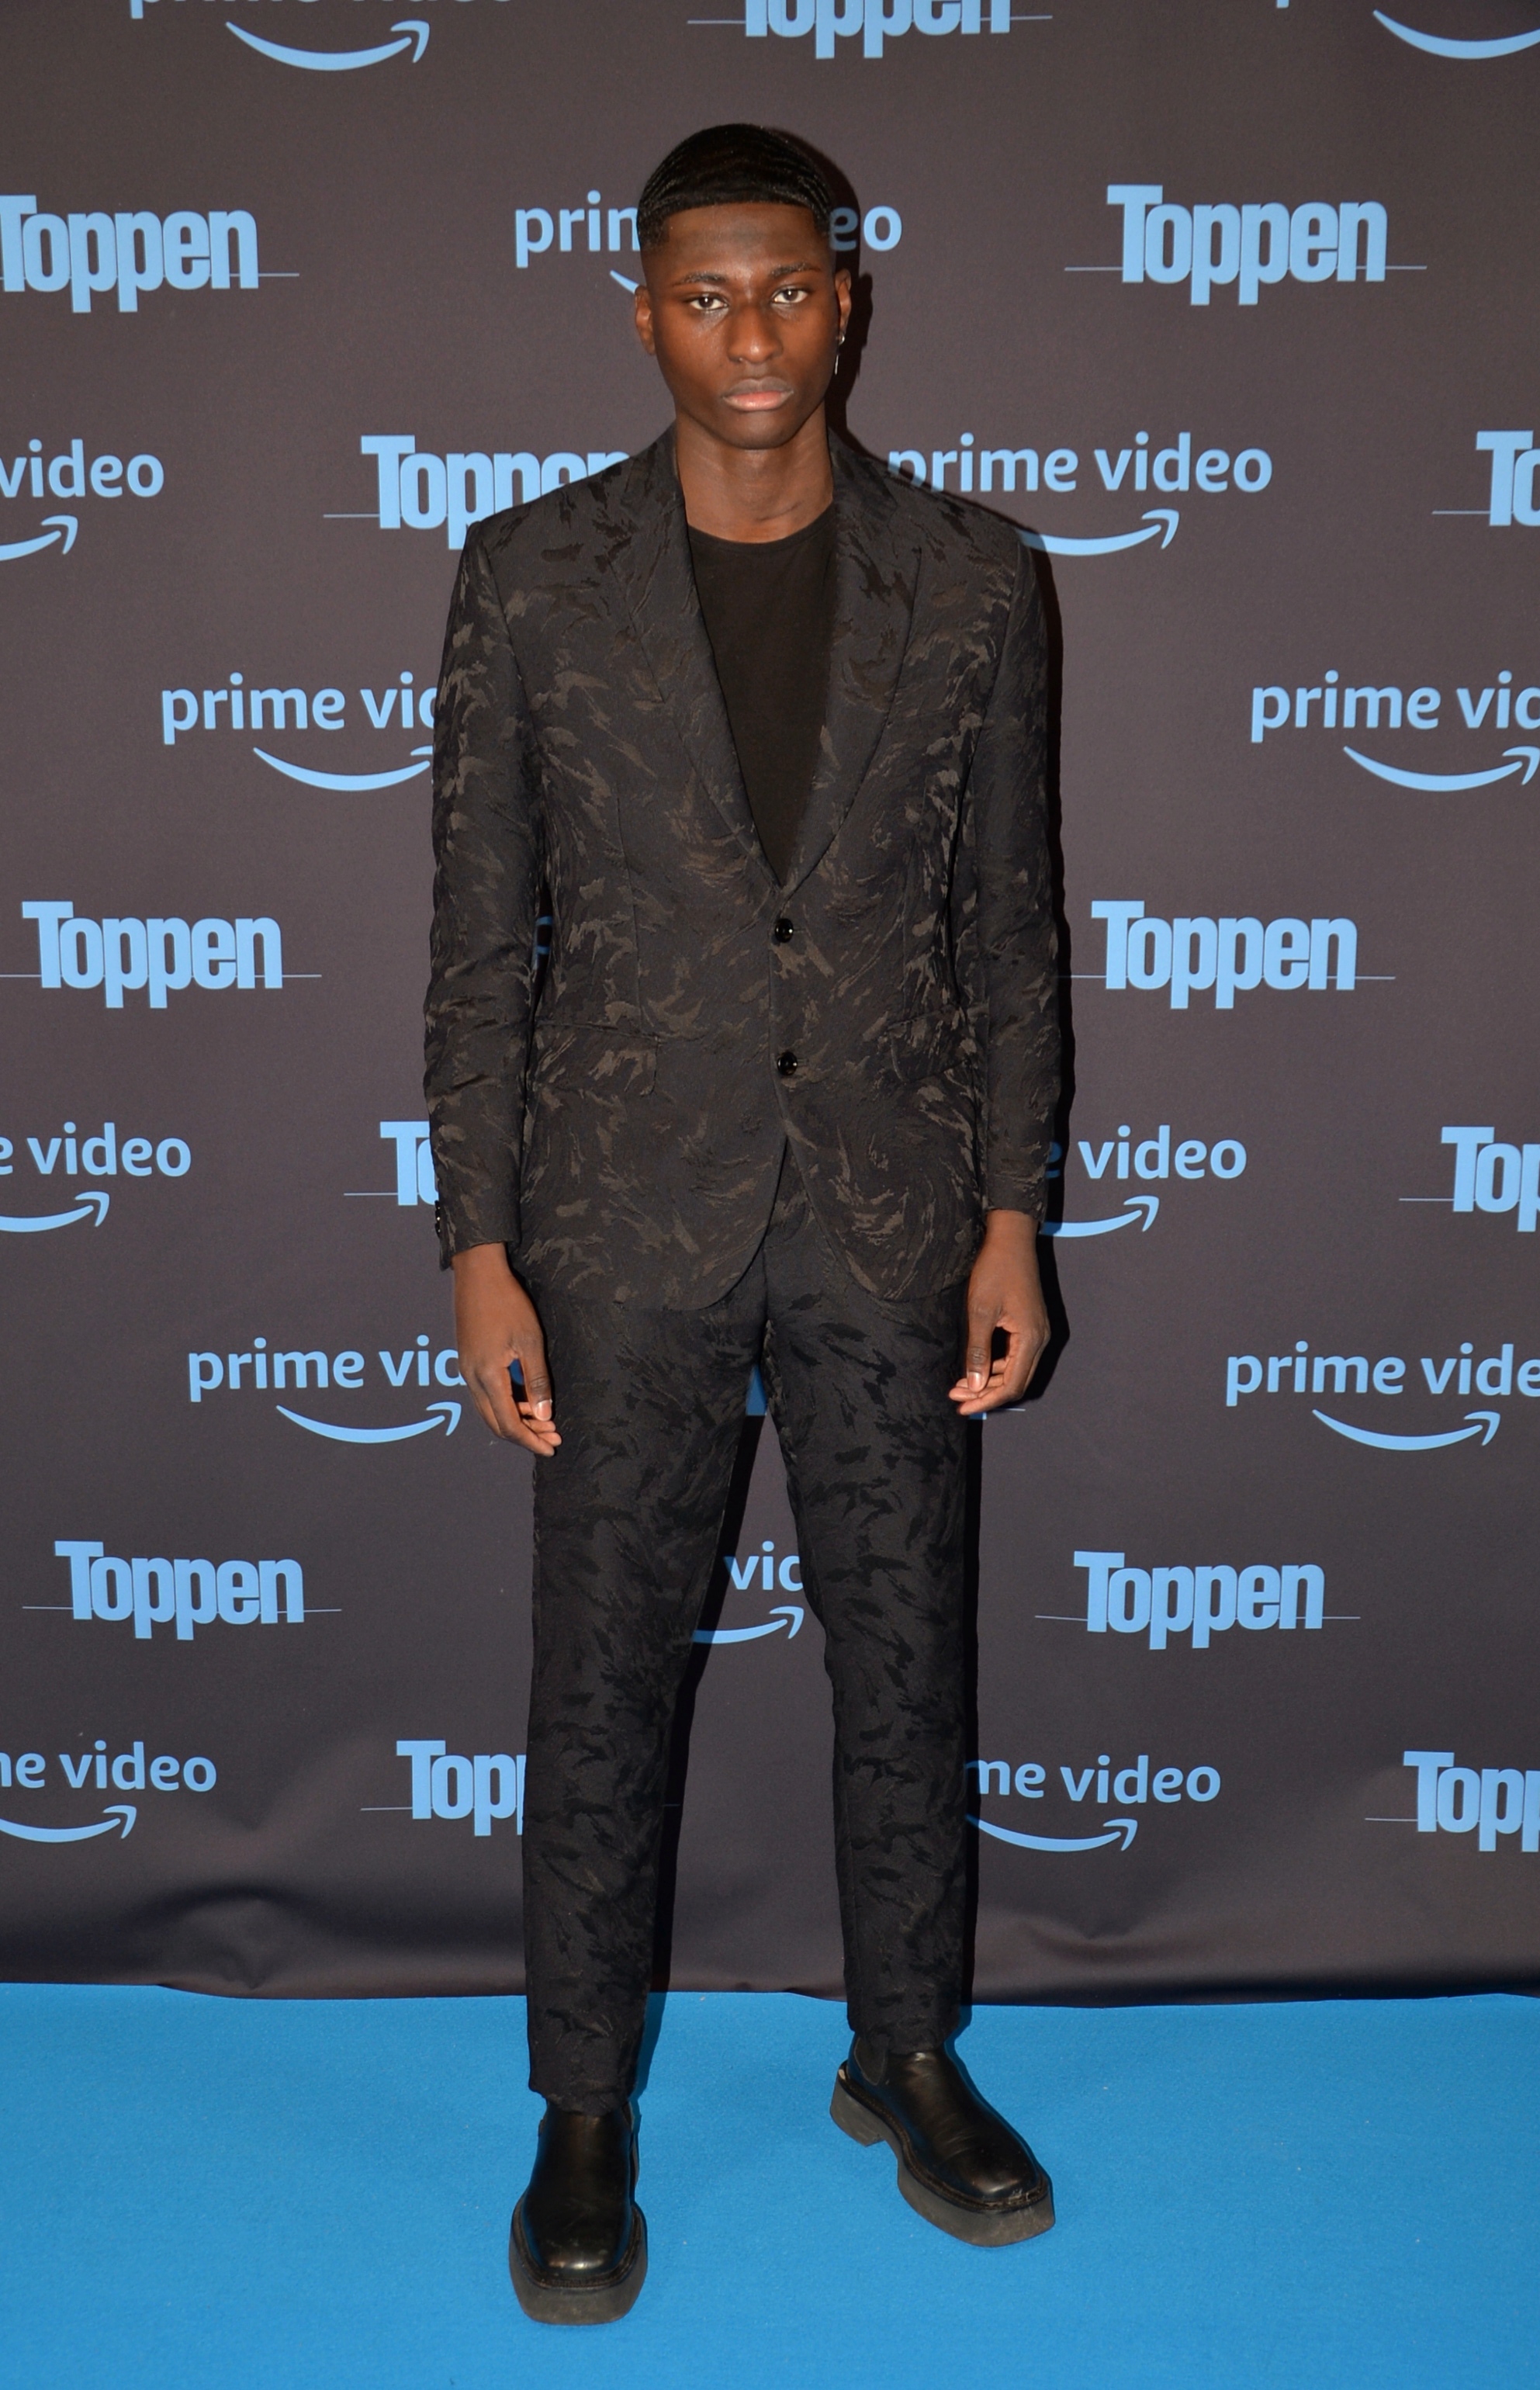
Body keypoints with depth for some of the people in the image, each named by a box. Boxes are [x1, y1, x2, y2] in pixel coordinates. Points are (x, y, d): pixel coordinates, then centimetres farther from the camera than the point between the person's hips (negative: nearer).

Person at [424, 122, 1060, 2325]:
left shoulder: (970, 581, 2)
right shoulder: (531, 577, -1)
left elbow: (1006, 923, 5)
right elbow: (482, 932, 0)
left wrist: (1012, 1218, 0)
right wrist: (480, 1247, -4)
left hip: (893, 1214, 1)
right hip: (629, 1223, -1)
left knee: (908, 1662, 12)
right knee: (604, 1685, 8)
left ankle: (910, 2060, 35)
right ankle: (587, 2115, 28)